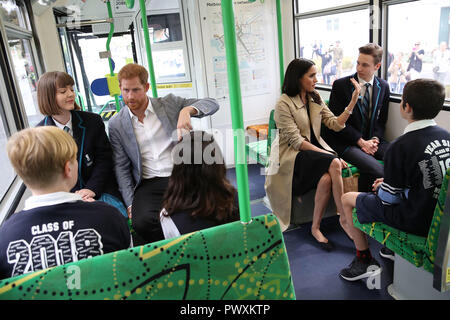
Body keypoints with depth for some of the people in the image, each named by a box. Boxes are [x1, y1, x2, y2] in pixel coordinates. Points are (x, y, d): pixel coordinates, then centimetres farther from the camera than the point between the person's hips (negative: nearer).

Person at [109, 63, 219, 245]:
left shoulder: (169, 103, 8)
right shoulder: (116, 124, 9)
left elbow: (212, 104, 3)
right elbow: (121, 167, 8)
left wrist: (187, 110, -18)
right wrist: (130, 203, -4)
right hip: (149, 184, 1)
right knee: (142, 221, -30)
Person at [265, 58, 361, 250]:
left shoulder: (315, 99, 12)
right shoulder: (283, 104, -10)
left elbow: (335, 124, 6)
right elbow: (296, 141, -17)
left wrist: (353, 100, -5)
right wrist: (329, 156, -21)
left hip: (316, 149, 6)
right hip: (292, 155, -5)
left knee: (326, 178, -28)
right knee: (334, 164, -29)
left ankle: (316, 227, -16)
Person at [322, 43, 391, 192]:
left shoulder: (383, 86, 9)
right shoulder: (340, 85, -6)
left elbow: (382, 119, 15)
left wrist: (375, 139, -6)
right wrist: (361, 141, -13)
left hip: (371, 140, 5)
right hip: (346, 143, -5)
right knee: (376, 170, -29)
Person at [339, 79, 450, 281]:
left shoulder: (401, 147, -24)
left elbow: (389, 198, -16)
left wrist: (381, 187, 8)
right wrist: (389, 181, 14)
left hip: (416, 221, -8)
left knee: (348, 199, 7)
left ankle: (365, 261, 17)